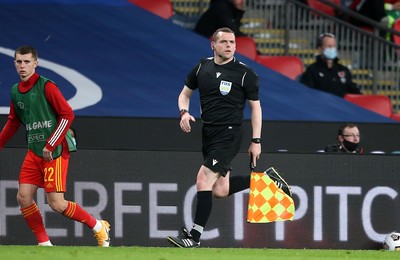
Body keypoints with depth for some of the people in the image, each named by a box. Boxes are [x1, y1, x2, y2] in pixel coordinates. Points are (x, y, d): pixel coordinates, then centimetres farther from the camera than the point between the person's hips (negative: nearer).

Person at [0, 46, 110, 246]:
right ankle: (44, 243, 8)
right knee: (23, 197, -3)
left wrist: (50, 146, -17)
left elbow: (67, 115, -15)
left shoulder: (46, 86, -11)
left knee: (56, 203, -11)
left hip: (55, 152, -7)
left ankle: (99, 227, 7)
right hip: (34, 152, 7)